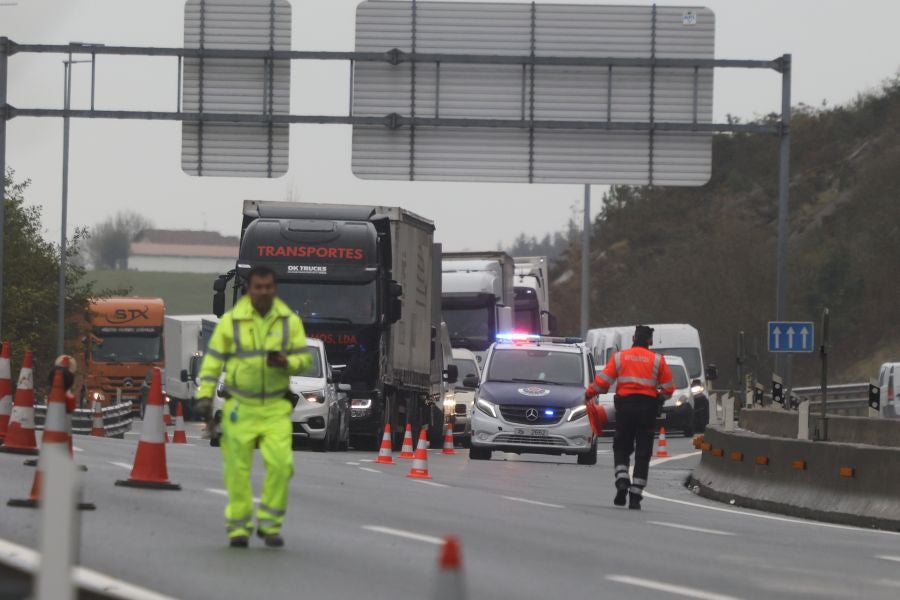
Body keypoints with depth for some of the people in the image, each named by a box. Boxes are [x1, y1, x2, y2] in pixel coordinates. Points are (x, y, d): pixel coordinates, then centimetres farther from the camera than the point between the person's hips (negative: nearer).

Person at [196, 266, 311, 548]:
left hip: (276, 408, 1)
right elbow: (212, 362, 0)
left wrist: (286, 363, -18)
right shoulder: (231, 321, -3)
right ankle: (238, 528, 12)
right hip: (240, 407, -1)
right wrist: (205, 398, -7)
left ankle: (269, 525, 3)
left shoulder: (290, 321, 2)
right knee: (238, 469, 1)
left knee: (280, 464, -12)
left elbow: (304, 358, 4)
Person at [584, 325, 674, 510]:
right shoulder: (657, 360, 3)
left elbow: (602, 381, -1)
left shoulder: (619, 357, 4)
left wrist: (589, 394, 15)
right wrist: (659, 397, 24)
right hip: (648, 406, 0)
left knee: (621, 448, 14)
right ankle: (635, 496, -1)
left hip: (625, 405, 0)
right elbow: (668, 388, 3)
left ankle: (622, 481, -11)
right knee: (643, 453, 3)